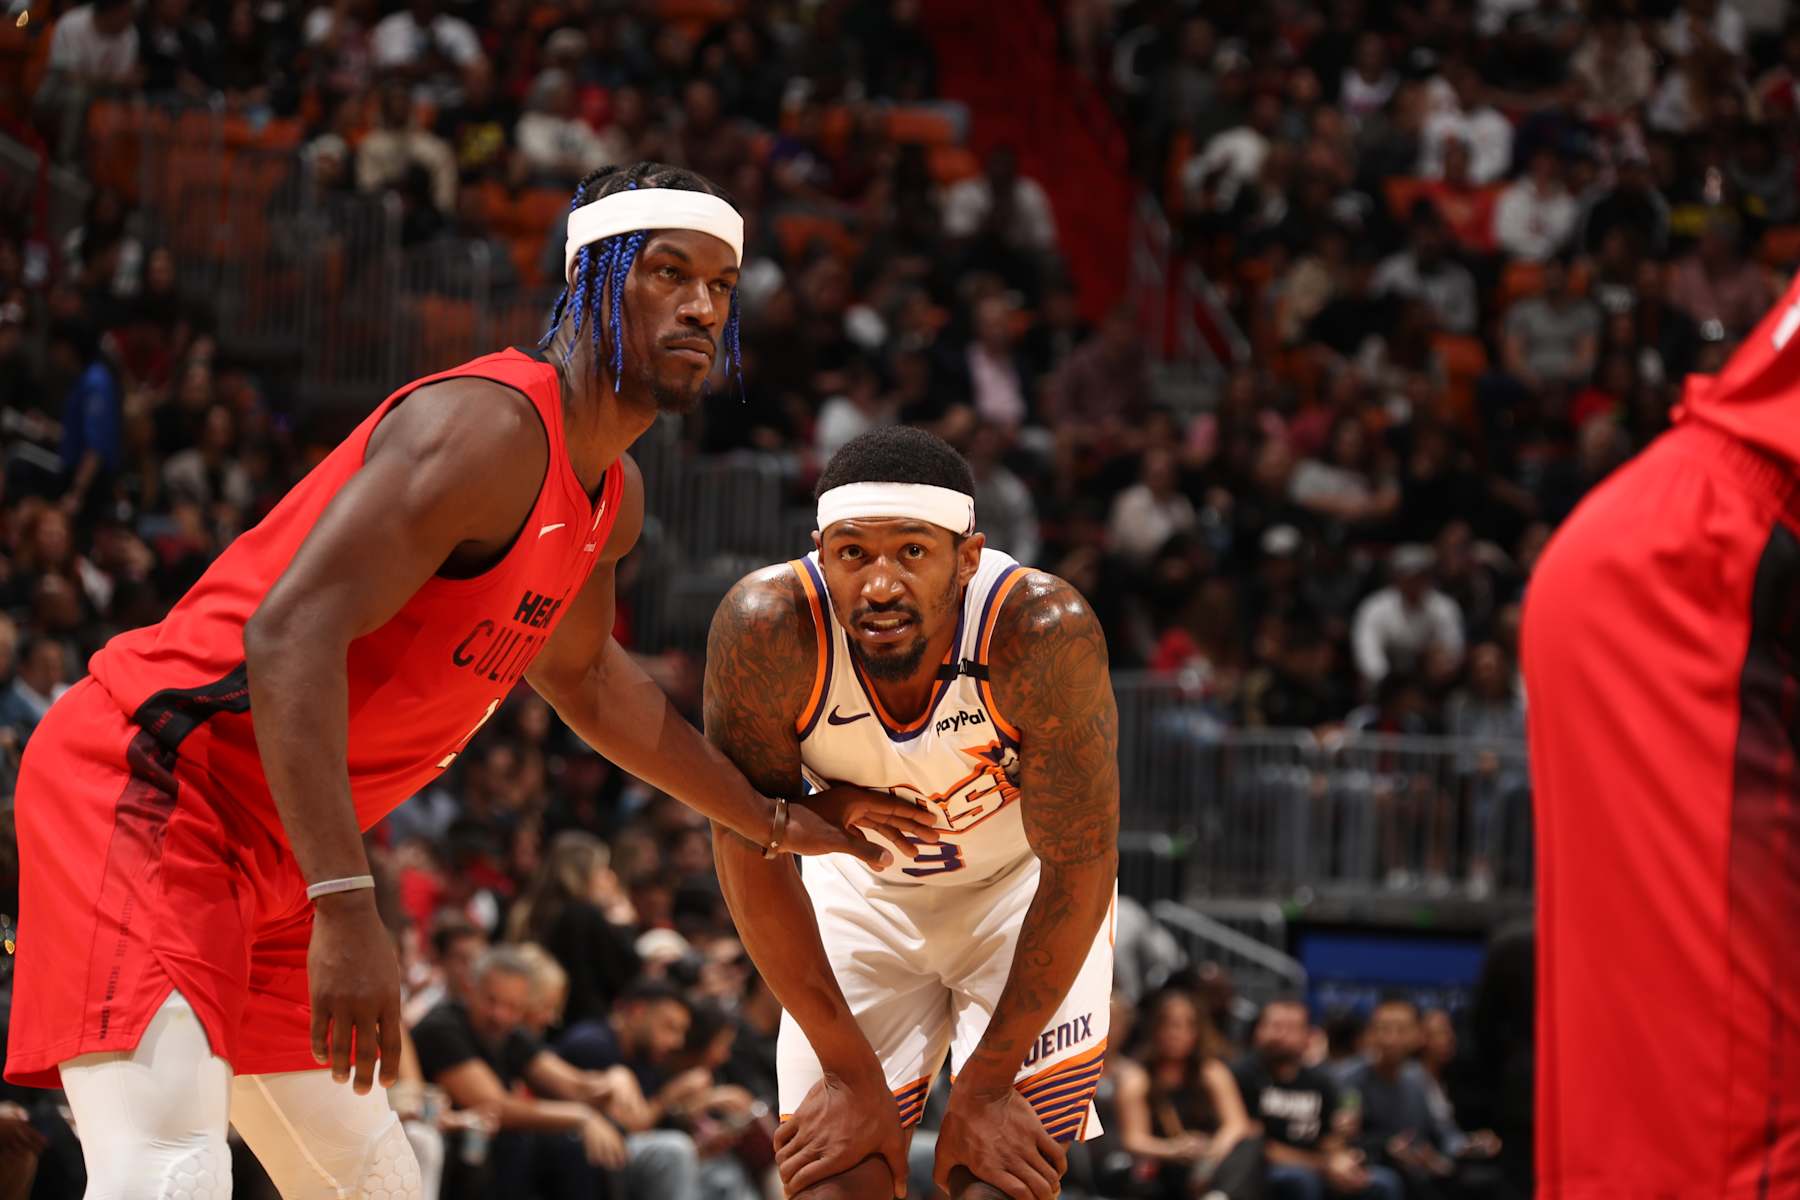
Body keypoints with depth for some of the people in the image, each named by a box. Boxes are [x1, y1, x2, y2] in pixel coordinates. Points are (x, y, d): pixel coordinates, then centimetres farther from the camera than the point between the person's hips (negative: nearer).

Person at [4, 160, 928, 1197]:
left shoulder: (614, 498, 13)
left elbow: (582, 675, 34)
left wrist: (774, 819, 37)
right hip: (146, 781, -11)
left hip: (264, 862, 11)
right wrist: (346, 906, -36)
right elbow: (292, 633, -29)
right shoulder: (491, 426, -19)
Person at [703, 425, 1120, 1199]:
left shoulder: (1046, 632, -34)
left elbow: (1076, 869, -23)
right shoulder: (766, 627, -30)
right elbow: (751, 852, -19)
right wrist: (850, 1072, -15)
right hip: (864, 890, 2)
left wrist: (986, 1086, -19)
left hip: (1025, 887, -1)